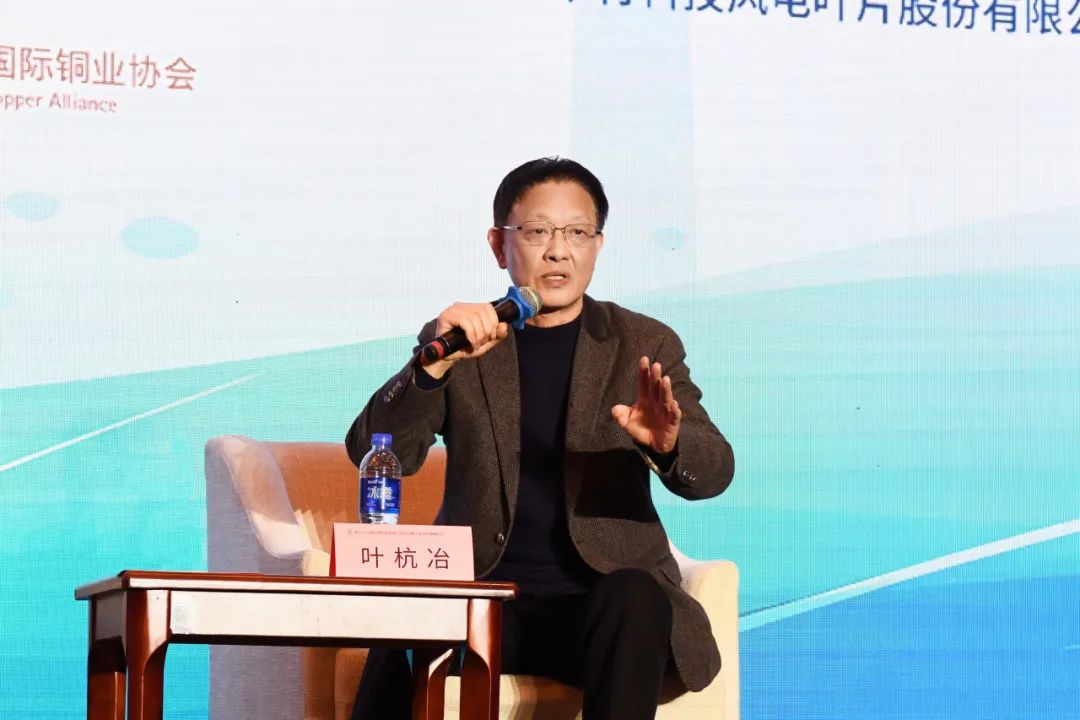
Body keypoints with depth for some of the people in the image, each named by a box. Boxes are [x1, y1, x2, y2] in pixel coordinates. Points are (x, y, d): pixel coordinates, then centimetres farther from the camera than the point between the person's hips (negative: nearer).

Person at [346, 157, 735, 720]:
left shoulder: (644, 346, 11)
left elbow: (713, 471, -2)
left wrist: (667, 442, -27)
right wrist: (434, 364, -20)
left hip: (600, 596, 1)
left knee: (634, 598, -35)